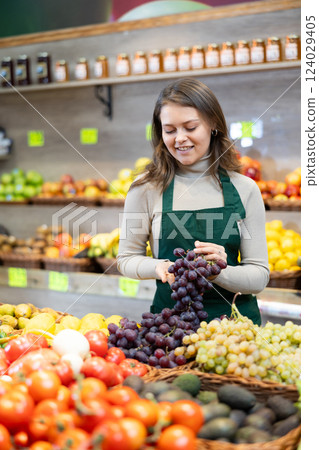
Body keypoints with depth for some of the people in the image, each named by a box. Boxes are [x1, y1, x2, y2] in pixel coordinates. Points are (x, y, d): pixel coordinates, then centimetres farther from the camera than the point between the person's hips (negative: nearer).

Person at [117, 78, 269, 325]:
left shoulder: (244, 189, 2)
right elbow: (127, 258, 8)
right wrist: (159, 267, -13)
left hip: (235, 314, 1)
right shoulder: (146, 188, 0)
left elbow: (260, 276, 3)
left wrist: (219, 272, -17)